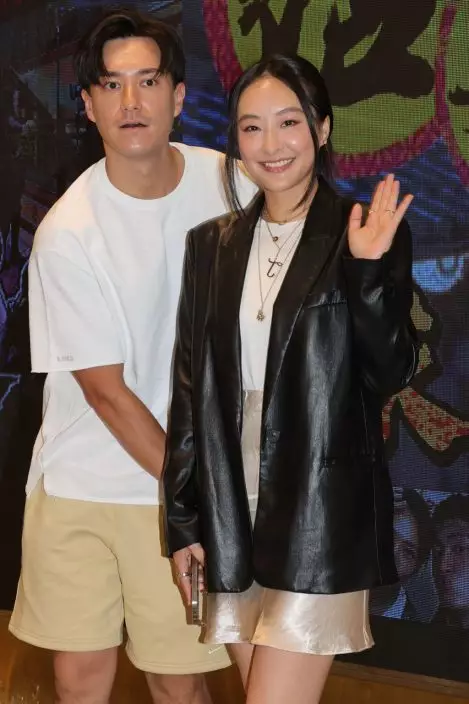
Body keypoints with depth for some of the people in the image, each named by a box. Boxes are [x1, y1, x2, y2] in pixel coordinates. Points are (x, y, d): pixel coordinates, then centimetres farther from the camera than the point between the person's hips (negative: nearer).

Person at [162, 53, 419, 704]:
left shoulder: (366, 234, -3)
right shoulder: (213, 244, 9)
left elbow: (392, 373, -6)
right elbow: (190, 387, 10)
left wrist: (370, 269, -20)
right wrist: (183, 518, 9)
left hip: (321, 515, -4)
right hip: (234, 512, 4)